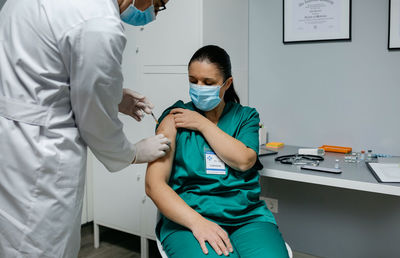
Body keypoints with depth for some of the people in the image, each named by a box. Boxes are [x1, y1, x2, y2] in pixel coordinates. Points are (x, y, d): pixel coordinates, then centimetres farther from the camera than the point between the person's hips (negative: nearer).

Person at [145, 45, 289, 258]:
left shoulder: (245, 116, 13)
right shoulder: (175, 119, 5)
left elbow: (244, 160, -6)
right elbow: (154, 184, -4)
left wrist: (203, 124, -2)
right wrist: (196, 222, -17)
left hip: (247, 216, 3)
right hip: (187, 218, -2)